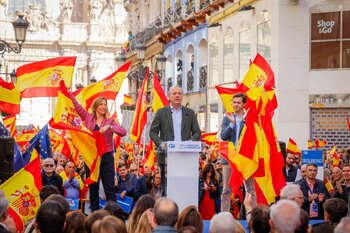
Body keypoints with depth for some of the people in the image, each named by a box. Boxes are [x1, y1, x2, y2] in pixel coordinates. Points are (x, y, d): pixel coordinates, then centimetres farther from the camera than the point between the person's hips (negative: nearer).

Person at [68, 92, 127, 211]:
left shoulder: (110, 121, 5)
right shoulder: (88, 118, 7)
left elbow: (123, 132, -9)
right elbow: (77, 106, 4)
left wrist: (109, 127, -22)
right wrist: (69, 92, 1)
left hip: (106, 156, -1)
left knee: (109, 187, -4)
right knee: (93, 188, 8)